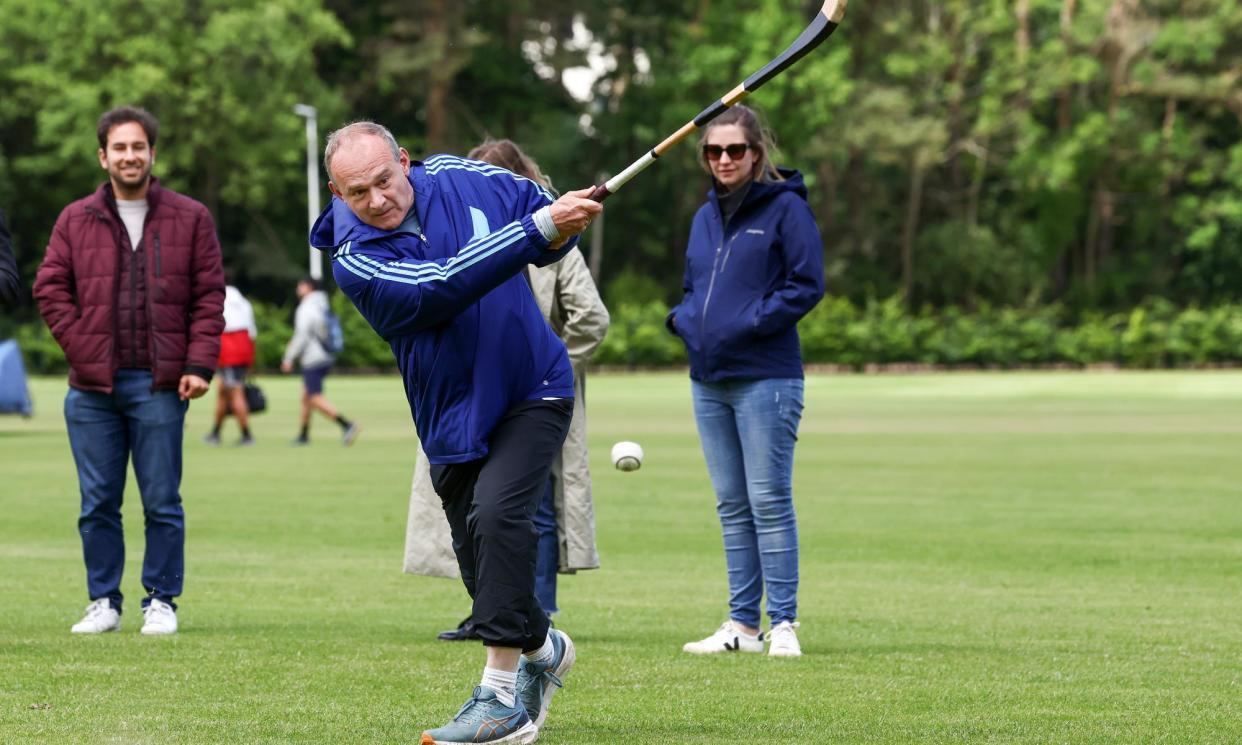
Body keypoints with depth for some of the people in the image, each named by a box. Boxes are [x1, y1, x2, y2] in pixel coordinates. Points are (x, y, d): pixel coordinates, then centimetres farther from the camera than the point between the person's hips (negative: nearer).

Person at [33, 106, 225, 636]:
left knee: (162, 502, 1)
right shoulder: (75, 221, 10)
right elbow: (50, 288, 7)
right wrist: (80, 348, -4)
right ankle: (103, 601, 14)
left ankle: (160, 601, 11)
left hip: (159, 387, -1)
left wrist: (199, 364, -5)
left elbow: (209, 297, 4)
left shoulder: (190, 219, 7)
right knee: (97, 503, 5)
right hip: (93, 388, 2)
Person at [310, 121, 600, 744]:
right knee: (478, 555, 9)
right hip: (452, 421, 2)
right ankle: (543, 648, 39)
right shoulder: (354, 261, -16)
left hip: (533, 393, -2)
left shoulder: (461, 179, -6)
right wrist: (540, 228, -37)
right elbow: (443, 286, -31)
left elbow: (538, 204, 11)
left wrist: (561, 228, -14)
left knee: (496, 512, -22)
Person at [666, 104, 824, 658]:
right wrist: (684, 318, 4)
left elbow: (807, 284, -10)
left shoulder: (785, 207, -4)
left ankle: (783, 622, -3)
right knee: (731, 506, 9)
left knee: (769, 501, -7)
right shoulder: (705, 217, 16)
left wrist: (748, 323, -17)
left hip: (766, 379, -7)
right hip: (708, 381, 7)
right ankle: (742, 623, 13)